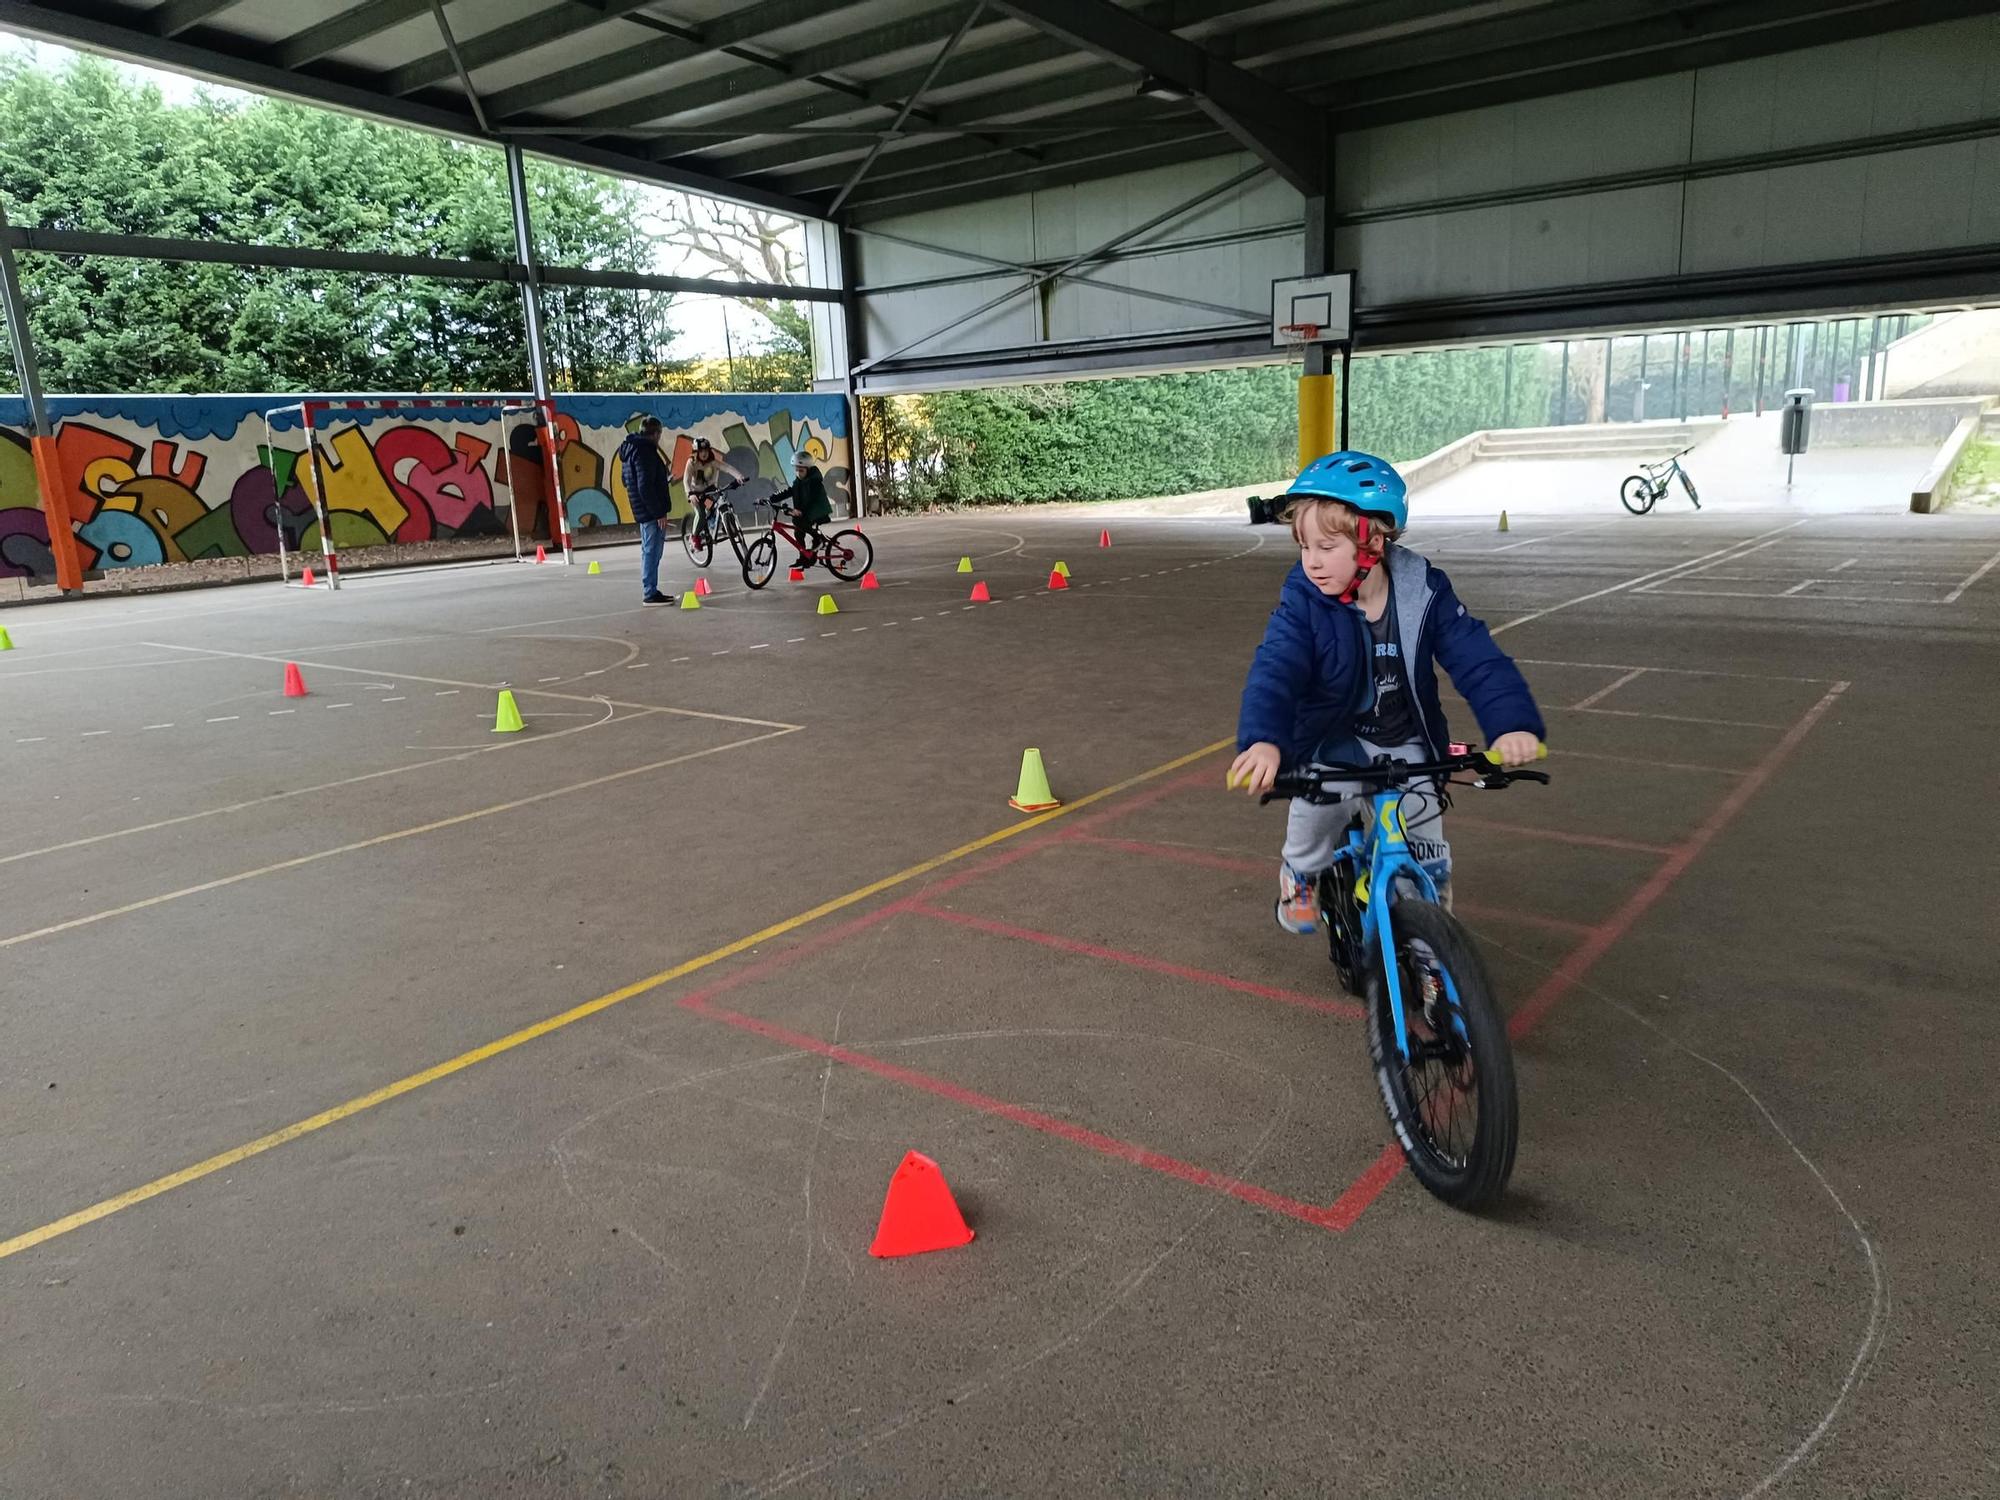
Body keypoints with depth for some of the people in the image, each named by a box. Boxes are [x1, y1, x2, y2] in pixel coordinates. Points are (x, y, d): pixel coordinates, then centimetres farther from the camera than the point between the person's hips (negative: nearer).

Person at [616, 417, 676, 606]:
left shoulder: (630, 450, 15)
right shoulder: (645, 452, -16)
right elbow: (645, 487, -23)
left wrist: (664, 477, 25)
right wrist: (658, 512, -21)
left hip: (644, 512, 10)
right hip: (652, 512, -10)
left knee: (650, 551, 15)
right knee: (652, 551, -7)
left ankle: (651, 591, 22)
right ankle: (650, 593, -5)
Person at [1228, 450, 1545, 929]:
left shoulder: (1423, 593, -13)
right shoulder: (1303, 603, -17)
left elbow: (1479, 661, -16)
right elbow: (1274, 673, -30)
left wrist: (1513, 723, -34)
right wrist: (1263, 740, -49)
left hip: (1405, 746, 2)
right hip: (1331, 743, -1)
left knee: (1426, 863, -3)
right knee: (1321, 799, -31)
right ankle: (1302, 871, 3)